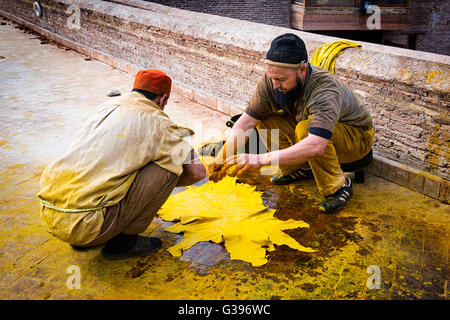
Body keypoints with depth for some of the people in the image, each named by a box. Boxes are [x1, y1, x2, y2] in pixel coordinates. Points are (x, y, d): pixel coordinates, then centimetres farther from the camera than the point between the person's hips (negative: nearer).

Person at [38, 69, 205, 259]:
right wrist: (169, 180, 22)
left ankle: (83, 238, 22)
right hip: (83, 224, -7)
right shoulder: (155, 121, -2)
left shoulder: (105, 107, 18)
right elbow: (197, 171, 1)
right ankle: (124, 240, 9)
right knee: (167, 168, 0)